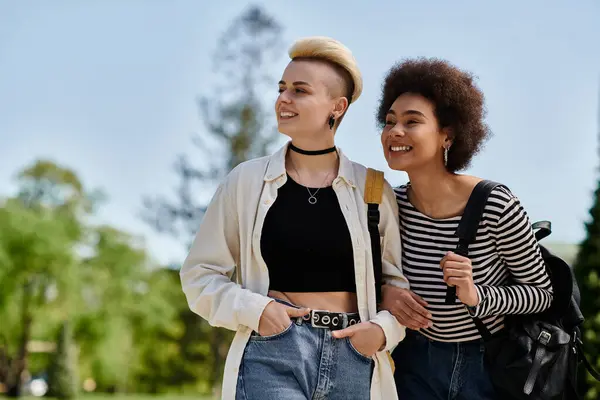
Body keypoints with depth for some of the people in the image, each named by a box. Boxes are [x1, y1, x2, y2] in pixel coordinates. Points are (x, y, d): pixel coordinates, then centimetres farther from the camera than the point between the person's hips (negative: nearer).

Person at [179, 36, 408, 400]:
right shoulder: (246, 181, 3)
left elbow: (401, 281, 13)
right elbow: (200, 274, 6)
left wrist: (384, 329, -6)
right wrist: (254, 309, -9)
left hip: (352, 360, 2)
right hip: (271, 356, -2)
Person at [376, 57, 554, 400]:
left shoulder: (497, 206, -22)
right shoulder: (393, 204, -11)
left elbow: (542, 293, -12)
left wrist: (475, 296, -28)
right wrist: (385, 292, -18)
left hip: (491, 368, -3)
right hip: (416, 365, 3)